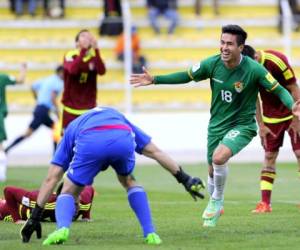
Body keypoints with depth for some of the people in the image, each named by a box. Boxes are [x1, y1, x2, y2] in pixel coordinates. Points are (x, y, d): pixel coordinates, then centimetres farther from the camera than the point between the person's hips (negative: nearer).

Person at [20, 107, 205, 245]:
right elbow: (154, 151, 39)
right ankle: (150, 233, 21)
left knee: (69, 192, 20)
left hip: (89, 142, -1)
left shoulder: (73, 128, 42)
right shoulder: (118, 117, 47)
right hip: (122, 140, 2)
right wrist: (185, 179, 43)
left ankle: (62, 229, -9)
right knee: (129, 182, 32)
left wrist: (35, 217, 36)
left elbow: (51, 178, 34)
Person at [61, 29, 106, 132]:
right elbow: (73, 69, -28)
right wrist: (83, 50, -34)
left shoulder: (94, 57, 2)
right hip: (71, 105, -3)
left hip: (89, 107, 3)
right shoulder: (70, 55, -6)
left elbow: (102, 71, -19)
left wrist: (96, 50, -29)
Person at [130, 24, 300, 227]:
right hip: (216, 125, 4)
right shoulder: (212, 64, -10)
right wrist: (154, 80, 1)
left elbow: (279, 90, -14)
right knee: (213, 172, 12)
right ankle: (215, 210, 40)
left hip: (242, 125, -4)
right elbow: (186, 76, 5)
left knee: (219, 157, -29)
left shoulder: (254, 69, -20)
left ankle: (216, 201, -4)